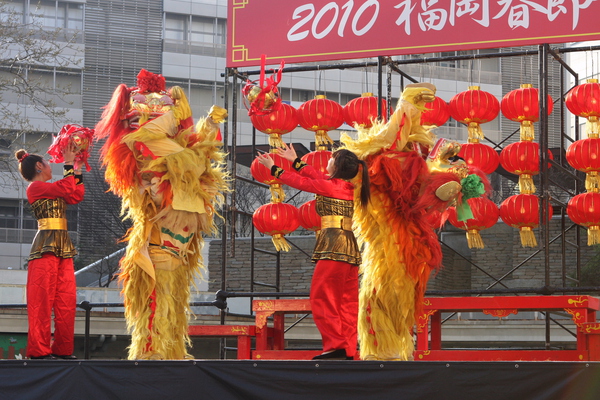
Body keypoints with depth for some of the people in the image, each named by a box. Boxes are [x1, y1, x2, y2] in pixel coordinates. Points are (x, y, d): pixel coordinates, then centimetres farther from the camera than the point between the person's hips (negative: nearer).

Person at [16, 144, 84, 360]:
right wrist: (69, 165, -2)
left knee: (67, 300, 3)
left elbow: (76, 196, 19)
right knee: (43, 299, -9)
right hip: (46, 246, -9)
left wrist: (77, 170, 20)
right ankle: (39, 349, -9)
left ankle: (63, 348, 4)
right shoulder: (35, 187, -4)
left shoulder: (49, 189, 23)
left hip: (62, 247, 9)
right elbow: (67, 190, -12)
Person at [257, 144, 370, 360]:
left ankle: (336, 346, -11)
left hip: (334, 245, -9)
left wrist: (273, 168, 16)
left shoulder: (330, 186, -7)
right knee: (347, 301, 6)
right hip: (350, 246, 9)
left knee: (322, 296, -5)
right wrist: (295, 160, 40)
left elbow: (300, 181, 3)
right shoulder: (348, 187, 16)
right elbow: (316, 176, 29)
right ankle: (347, 350, 5)